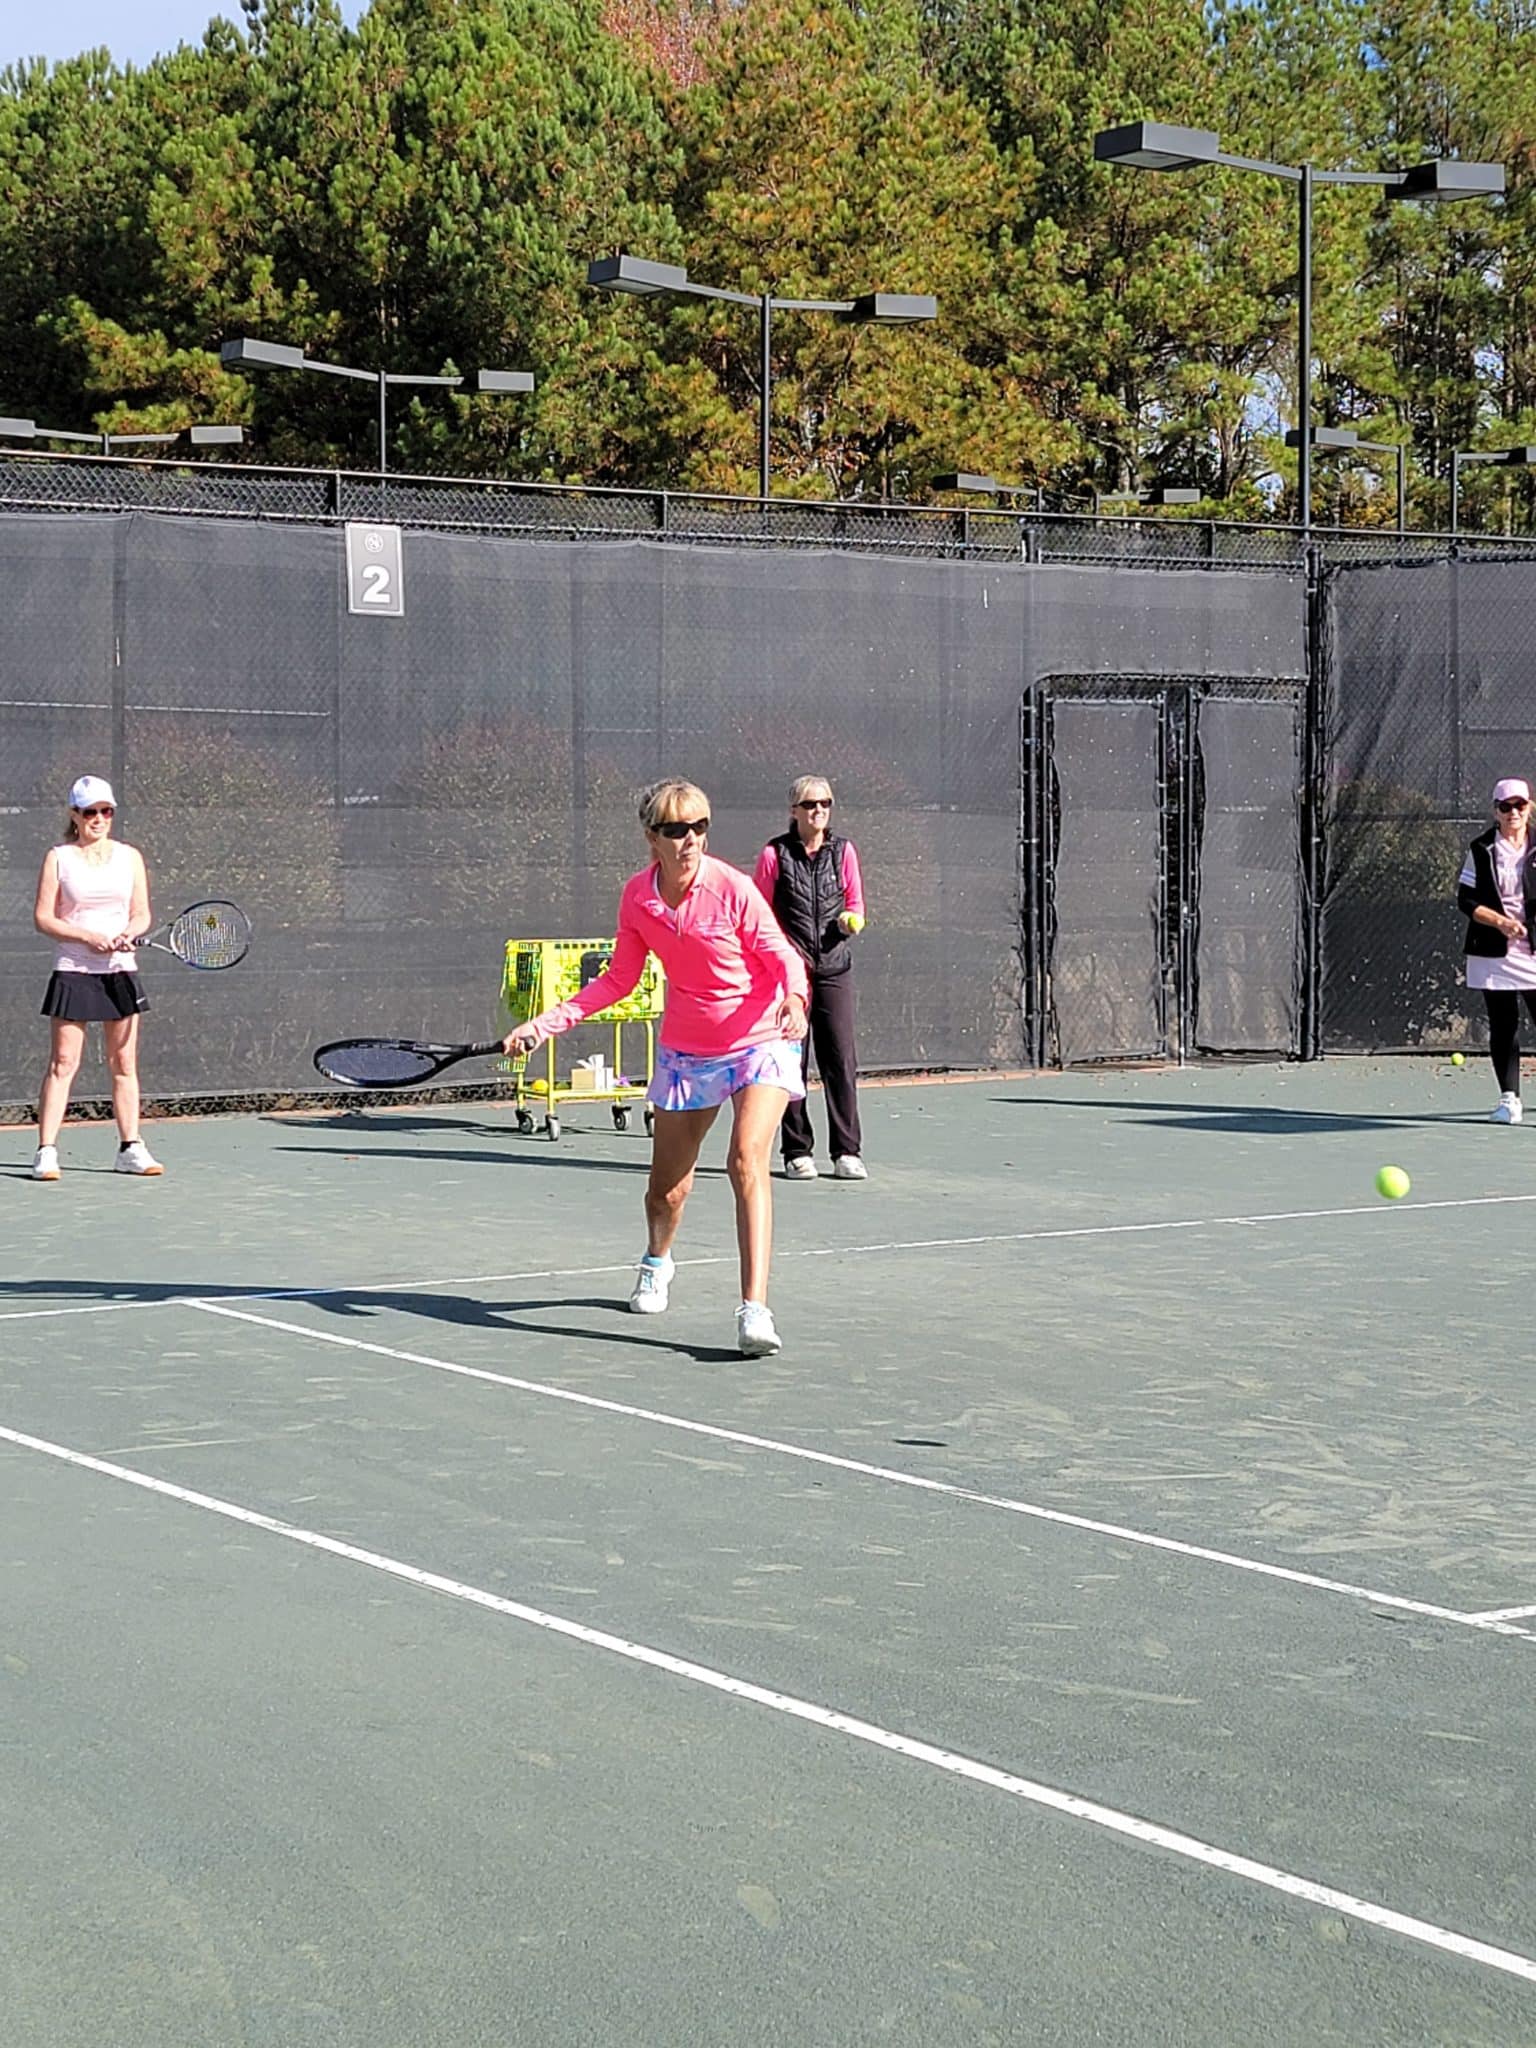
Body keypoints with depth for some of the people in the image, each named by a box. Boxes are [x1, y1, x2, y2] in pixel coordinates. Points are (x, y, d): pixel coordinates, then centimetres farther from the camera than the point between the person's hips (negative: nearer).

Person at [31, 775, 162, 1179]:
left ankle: (130, 1149, 10)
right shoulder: (58, 858, 1)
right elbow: (43, 918, -4)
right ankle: (46, 1151, -4)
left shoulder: (129, 856, 9)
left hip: (121, 971, 3)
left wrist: (128, 933, -13)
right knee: (63, 1063, -6)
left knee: (124, 1063, 4)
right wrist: (89, 937, -16)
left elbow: (142, 914, 9)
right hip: (73, 971, -3)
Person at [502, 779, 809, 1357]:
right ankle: (657, 1261, 47)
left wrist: (793, 998, -33)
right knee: (667, 1184, 11)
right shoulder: (637, 896, -7)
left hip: (759, 1042, -4)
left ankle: (755, 1309, -26)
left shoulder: (730, 887, -19)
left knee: (747, 1159, -24)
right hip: (685, 1049, 4)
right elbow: (619, 979, 5)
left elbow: (783, 957, -11)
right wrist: (548, 1022, -2)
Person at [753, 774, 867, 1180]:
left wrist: (851, 918, -6)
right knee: (790, 1061, 1)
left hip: (834, 968, 2)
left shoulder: (843, 851, 7)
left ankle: (847, 1152, 4)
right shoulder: (775, 854, 1)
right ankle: (797, 1152, 9)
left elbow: (855, 901, 16)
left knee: (841, 1060, -2)